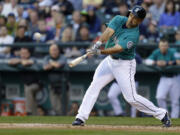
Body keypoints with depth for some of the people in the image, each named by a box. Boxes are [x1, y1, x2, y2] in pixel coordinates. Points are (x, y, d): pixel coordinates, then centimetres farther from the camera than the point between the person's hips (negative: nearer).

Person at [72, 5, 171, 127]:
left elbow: (117, 49, -35)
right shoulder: (119, 20, -5)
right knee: (94, 86, -3)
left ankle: (161, 114, 6)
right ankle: (81, 118, -1)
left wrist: (99, 52, -46)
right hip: (110, 61, 7)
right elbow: (109, 32, -21)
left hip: (124, 65, -6)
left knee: (131, 98, -7)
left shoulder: (133, 36, -24)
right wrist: (98, 43, -40)